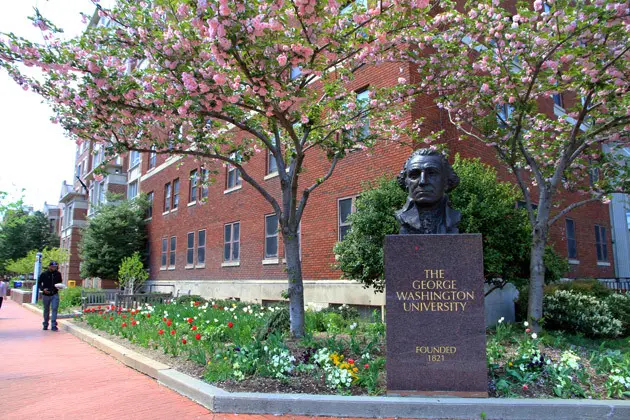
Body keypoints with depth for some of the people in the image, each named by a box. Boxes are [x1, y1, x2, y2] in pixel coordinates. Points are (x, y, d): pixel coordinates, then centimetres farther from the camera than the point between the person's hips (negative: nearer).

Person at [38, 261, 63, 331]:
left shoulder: (58, 274, 2)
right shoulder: (44, 274, -4)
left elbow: (60, 282, 16)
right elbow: (39, 283, 4)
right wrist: (43, 289, -13)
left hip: (55, 294, 0)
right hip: (46, 295, 0)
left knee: (55, 309, -11)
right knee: (46, 310, 12)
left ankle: (53, 325, -8)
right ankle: (45, 325, 28)